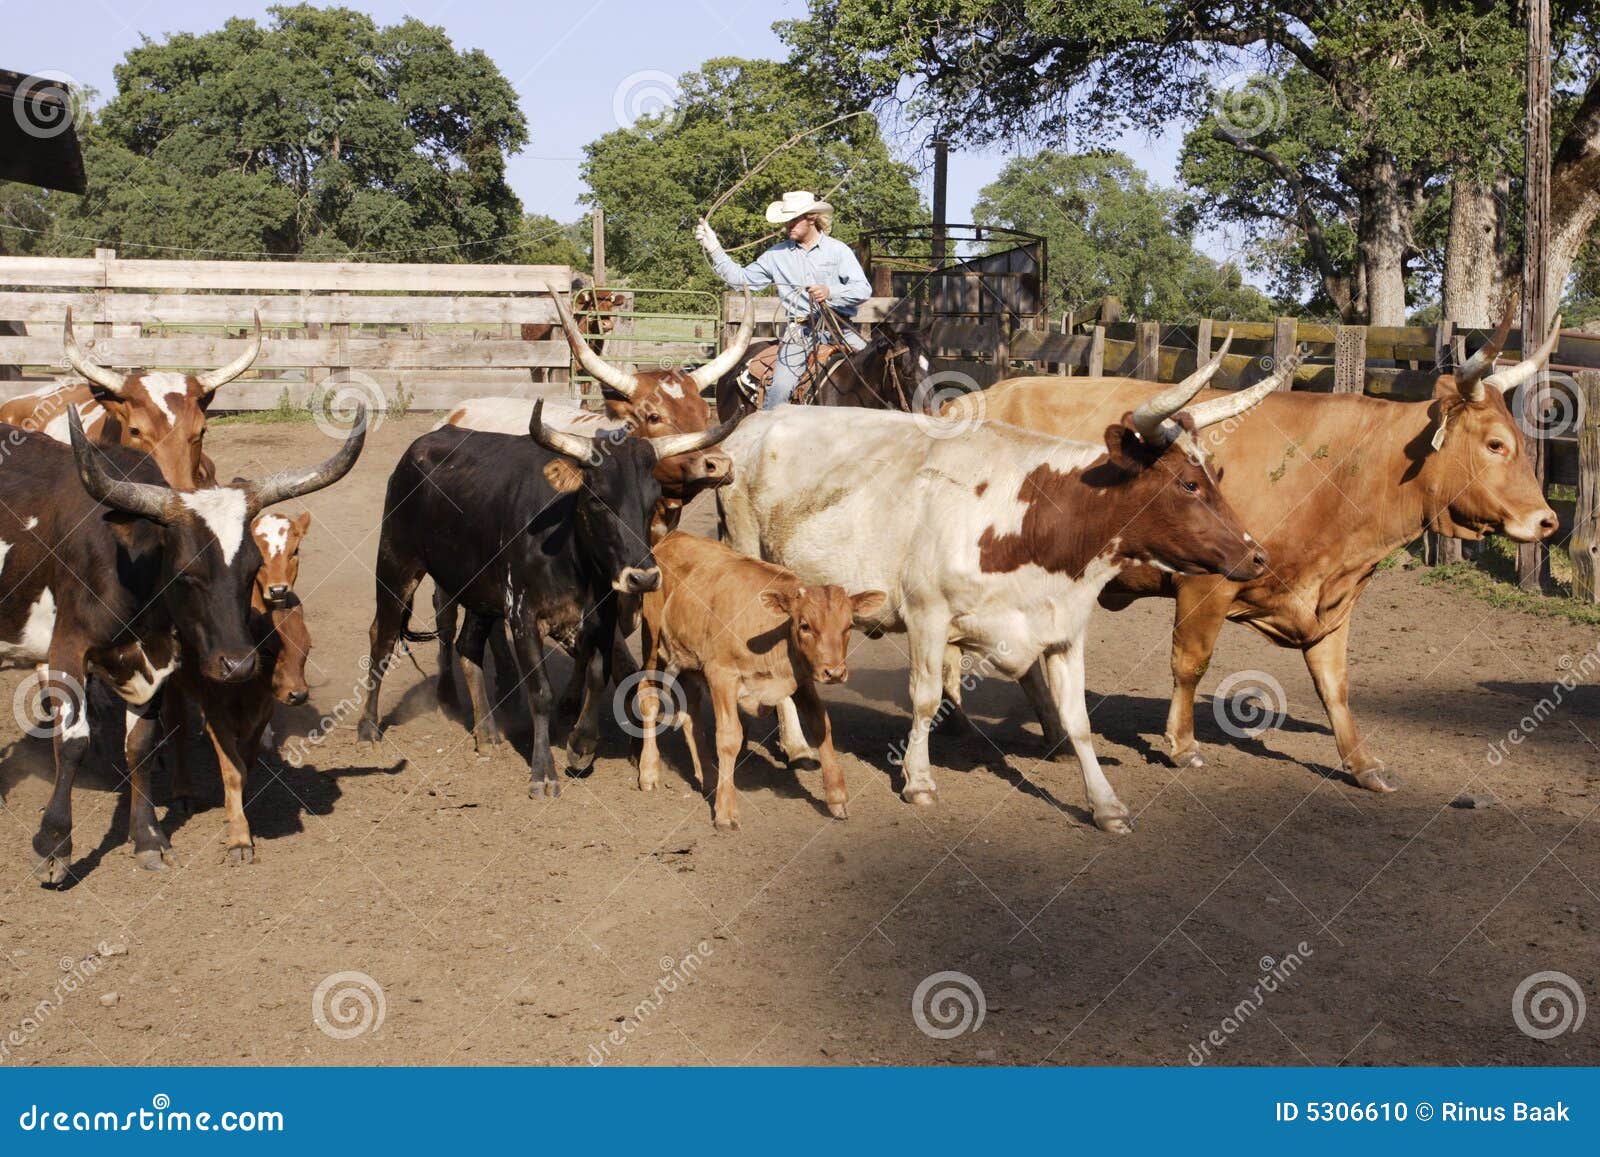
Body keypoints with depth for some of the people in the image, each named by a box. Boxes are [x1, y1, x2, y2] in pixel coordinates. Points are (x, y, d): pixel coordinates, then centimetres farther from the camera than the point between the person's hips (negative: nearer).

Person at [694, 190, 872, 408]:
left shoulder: (838, 250, 4)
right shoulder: (777, 255, 11)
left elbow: (864, 289, -5)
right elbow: (741, 278, 12)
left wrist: (830, 292, -22)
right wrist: (714, 248, 5)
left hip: (839, 327, 0)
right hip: (800, 330, 0)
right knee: (780, 387, -17)